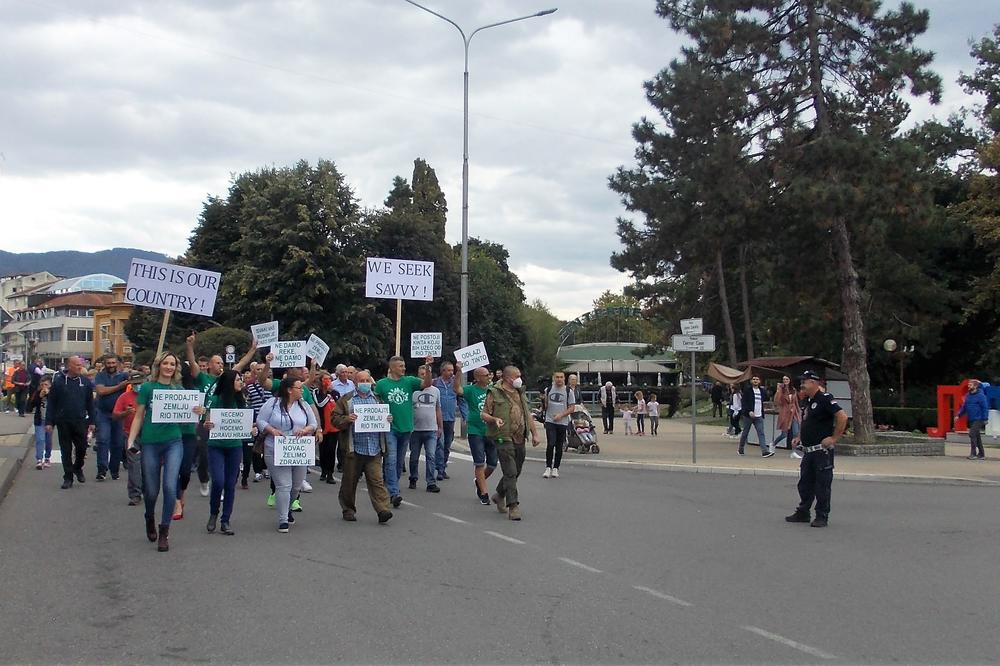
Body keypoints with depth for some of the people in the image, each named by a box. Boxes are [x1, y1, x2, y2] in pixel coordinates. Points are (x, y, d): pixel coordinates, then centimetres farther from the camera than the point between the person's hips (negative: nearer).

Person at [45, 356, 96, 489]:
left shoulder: (86, 382, 4)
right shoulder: (58, 381, -2)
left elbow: (90, 403, 7)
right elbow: (51, 403, 0)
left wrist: (91, 422, 5)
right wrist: (49, 422, -5)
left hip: (80, 422, 1)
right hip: (63, 422, -1)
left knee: (82, 448, 2)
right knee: (66, 450, 5)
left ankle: (78, 467, 31)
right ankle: (68, 477, 14)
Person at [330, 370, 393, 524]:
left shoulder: (377, 400, 16)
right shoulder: (345, 400, 6)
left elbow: (385, 416, 25)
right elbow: (335, 419, 1)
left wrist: (388, 419, 2)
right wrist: (347, 419, -17)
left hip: (374, 449, 1)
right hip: (353, 449, -1)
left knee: (377, 480, -6)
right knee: (349, 481, 8)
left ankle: (382, 510, -12)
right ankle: (348, 510, 23)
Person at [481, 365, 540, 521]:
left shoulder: (520, 393, 17)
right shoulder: (494, 393, -3)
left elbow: (528, 415, 22)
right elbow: (484, 414, -2)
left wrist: (534, 434, 18)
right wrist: (494, 419, -22)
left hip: (520, 439, 7)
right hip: (504, 438, -7)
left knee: (516, 471, 12)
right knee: (510, 472, -11)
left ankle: (499, 495, 34)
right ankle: (513, 506, -9)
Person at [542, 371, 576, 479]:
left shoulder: (568, 391, 1)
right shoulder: (548, 390, 6)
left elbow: (572, 408, 0)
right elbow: (544, 407, 9)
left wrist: (561, 415, -13)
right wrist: (543, 400, -11)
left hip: (563, 422, 0)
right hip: (550, 421, 0)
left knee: (559, 447, 5)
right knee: (550, 444, -13)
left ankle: (555, 468, 15)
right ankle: (548, 467, -4)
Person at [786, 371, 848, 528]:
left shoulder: (824, 398, -13)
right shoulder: (809, 402, 16)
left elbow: (842, 416, -23)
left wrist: (834, 438, -21)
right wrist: (800, 437, 15)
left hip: (822, 450, -9)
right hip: (808, 450, 9)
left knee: (822, 484, -1)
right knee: (805, 483, 14)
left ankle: (822, 516, 7)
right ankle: (803, 513, 23)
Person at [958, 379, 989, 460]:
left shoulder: (980, 396, -12)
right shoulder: (968, 396, 11)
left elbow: (985, 408, -12)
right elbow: (964, 407, 18)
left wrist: (985, 419, -15)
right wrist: (959, 415, 8)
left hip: (978, 420, -8)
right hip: (971, 420, 8)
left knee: (972, 434, -16)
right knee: (977, 437, 12)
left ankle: (973, 454, -13)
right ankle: (981, 454, 20)